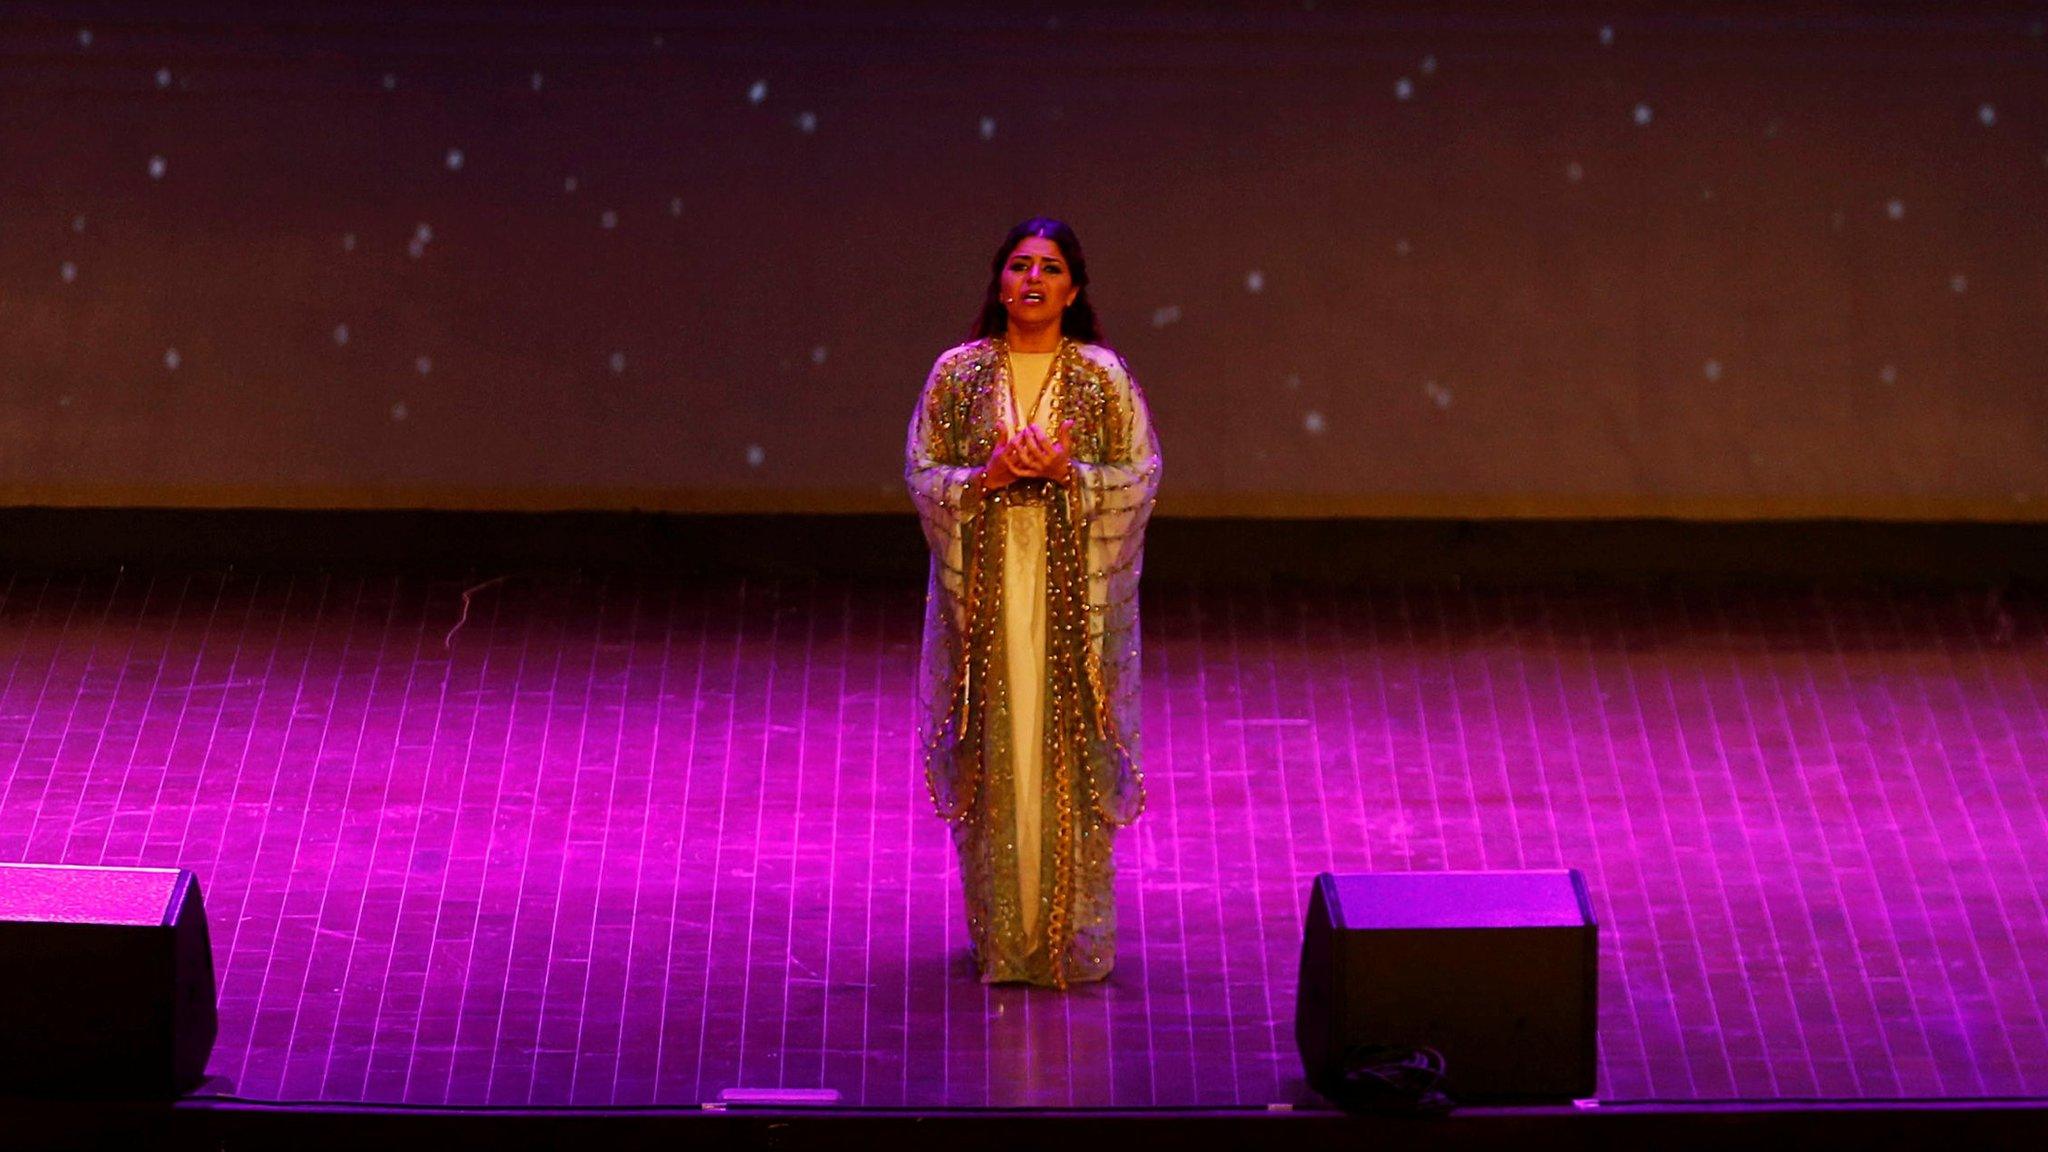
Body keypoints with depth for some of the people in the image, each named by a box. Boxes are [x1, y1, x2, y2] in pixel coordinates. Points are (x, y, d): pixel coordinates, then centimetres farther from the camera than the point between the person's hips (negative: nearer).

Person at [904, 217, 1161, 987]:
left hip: (1077, 588, -1)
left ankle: (1074, 936, 8)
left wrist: (1068, 474, -16)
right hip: (984, 585, 1)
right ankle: (1000, 934, 12)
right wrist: (986, 477, -15)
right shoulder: (958, 373, 3)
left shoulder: (1103, 375, 1)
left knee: (1072, 747, 0)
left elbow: (1143, 476, -1)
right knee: (992, 745, 2)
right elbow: (922, 475, 3)